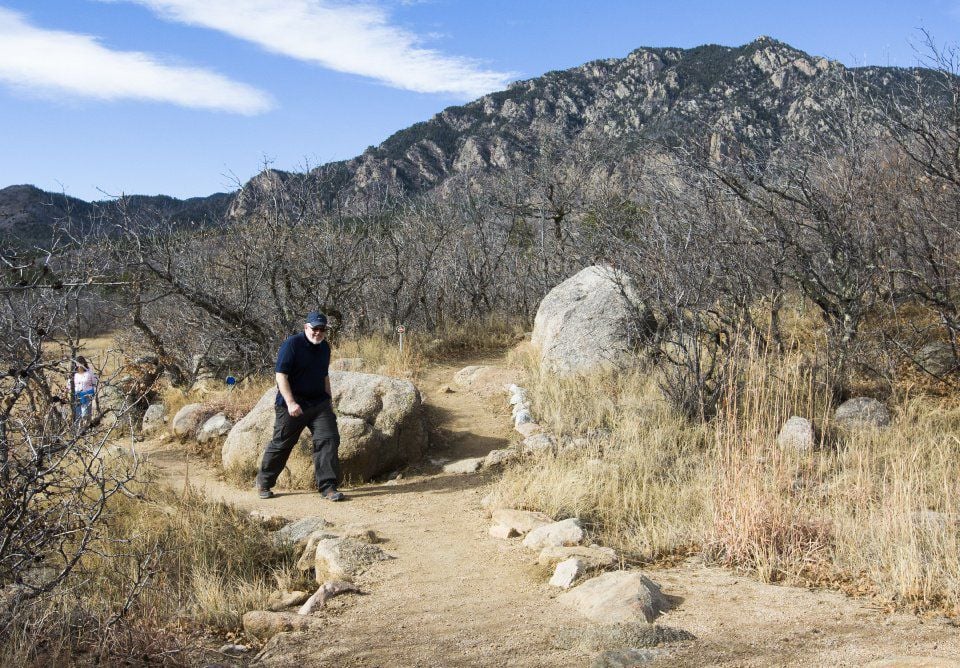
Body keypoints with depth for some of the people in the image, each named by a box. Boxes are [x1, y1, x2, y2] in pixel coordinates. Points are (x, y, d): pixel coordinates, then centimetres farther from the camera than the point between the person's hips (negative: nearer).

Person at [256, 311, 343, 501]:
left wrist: (328, 400, 19)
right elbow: (281, 375, -17)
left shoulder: (324, 347, 10)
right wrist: (290, 403, -24)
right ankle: (264, 483, 23)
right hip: (292, 404, -5)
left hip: (319, 403, 6)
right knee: (281, 443, 4)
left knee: (328, 439, -7)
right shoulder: (292, 344, -13)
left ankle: (328, 487, -3)